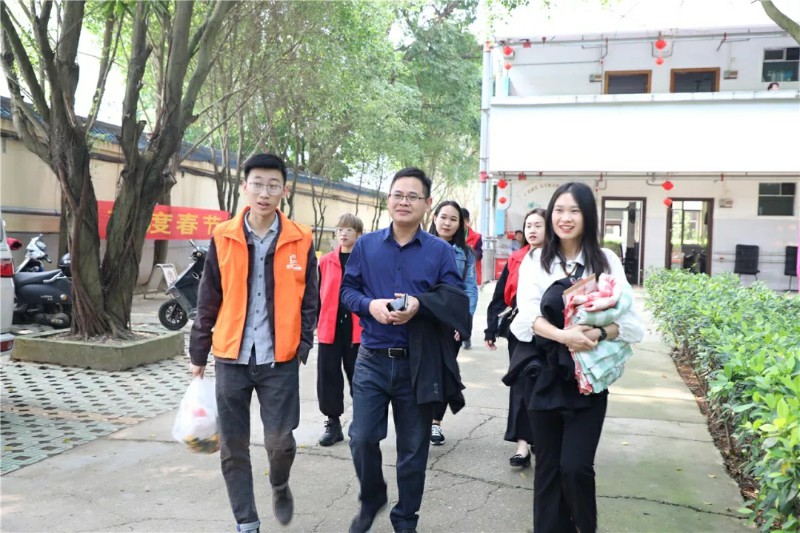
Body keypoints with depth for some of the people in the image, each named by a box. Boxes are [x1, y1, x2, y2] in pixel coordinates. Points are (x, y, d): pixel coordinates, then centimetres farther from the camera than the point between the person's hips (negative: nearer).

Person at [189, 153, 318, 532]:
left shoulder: (300, 240, -2)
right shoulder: (223, 238, -1)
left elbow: (308, 300, 3)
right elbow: (208, 301, 4)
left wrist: (303, 346, -3)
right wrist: (198, 354, 8)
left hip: (280, 359, -1)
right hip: (231, 358, 1)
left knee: (280, 440, 1)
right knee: (233, 447, 7)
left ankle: (280, 488, 34)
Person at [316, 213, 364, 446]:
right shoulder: (326, 261, 5)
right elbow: (318, 293, 9)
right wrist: (319, 322, 6)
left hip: (359, 329, -2)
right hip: (329, 329, 3)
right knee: (328, 376, 7)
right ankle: (333, 422, 21)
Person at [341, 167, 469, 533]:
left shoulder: (441, 251, -1)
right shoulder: (366, 245, 4)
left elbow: (457, 301, -5)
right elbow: (347, 289, 6)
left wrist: (420, 304, -23)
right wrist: (370, 305, -15)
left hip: (418, 364, -1)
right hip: (372, 360, 1)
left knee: (413, 448, 10)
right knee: (362, 438, 1)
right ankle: (371, 501, 31)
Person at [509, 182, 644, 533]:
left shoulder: (606, 261, 2)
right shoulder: (535, 260, 3)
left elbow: (630, 321, -3)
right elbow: (528, 316, -9)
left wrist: (597, 333, -22)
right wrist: (563, 335, -26)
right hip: (545, 376, 1)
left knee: (576, 466, -6)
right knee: (548, 466, 9)